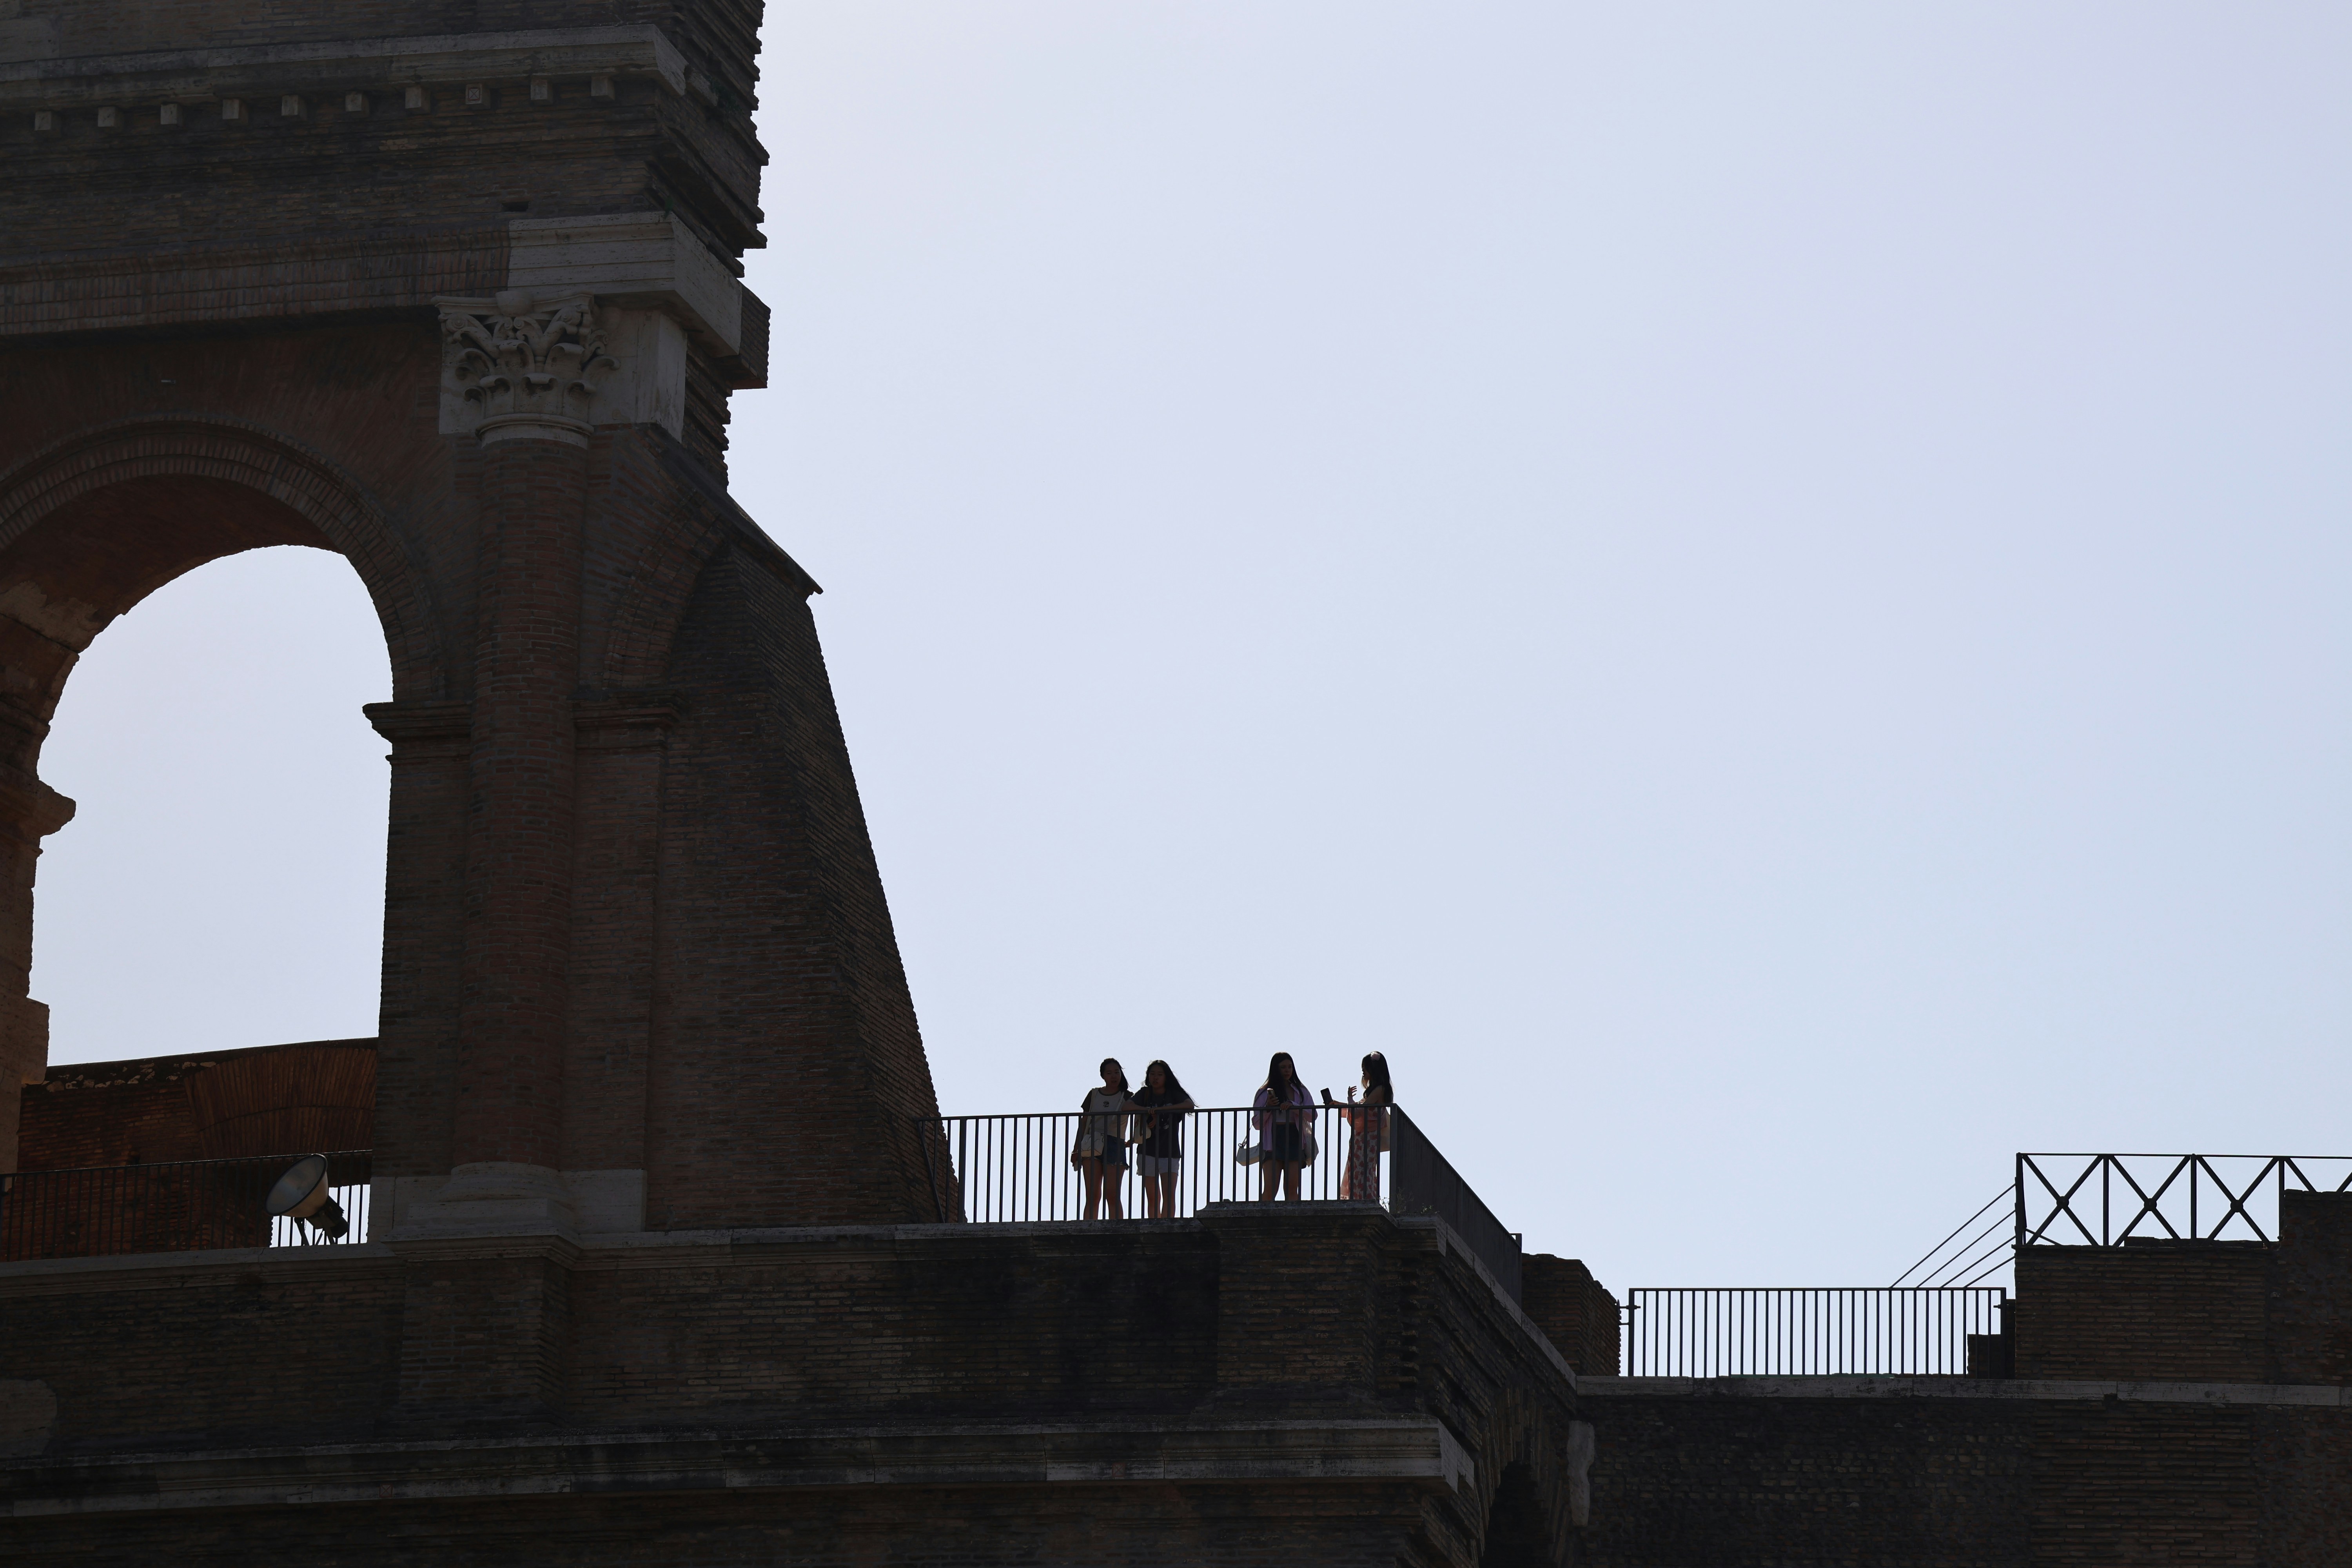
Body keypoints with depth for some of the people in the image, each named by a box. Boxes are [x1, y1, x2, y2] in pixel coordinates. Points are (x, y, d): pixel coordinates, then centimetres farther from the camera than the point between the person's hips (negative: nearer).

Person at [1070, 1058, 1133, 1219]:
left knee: (1112, 1195, -8)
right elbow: (1083, 1123, 15)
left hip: (1115, 1145, -2)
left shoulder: (1126, 1097, 8)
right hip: (1092, 1147, 2)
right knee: (1093, 1196, -4)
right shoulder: (1094, 1095, 14)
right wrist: (1076, 1149, 9)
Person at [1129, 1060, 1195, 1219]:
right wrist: (1148, 1111, -20)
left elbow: (1189, 1105, -15)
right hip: (1148, 1151, 2)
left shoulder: (1174, 1094, 4)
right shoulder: (1144, 1094, 8)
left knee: (1169, 1194, -12)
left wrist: (1161, 1110, -21)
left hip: (1170, 1152, -2)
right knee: (1152, 1197, 2)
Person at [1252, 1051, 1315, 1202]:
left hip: (1295, 1140, 2)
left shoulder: (1300, 1091, 14)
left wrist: (1293, 1106, -13)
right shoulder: (1264, 1093, 10)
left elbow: (1312, 1115, 2)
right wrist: (1268, 1108, -9)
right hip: (1272, 1142, -1)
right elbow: (1257, 1123, 8)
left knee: (1292, 1189, -5)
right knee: (1270, 1189, -12)